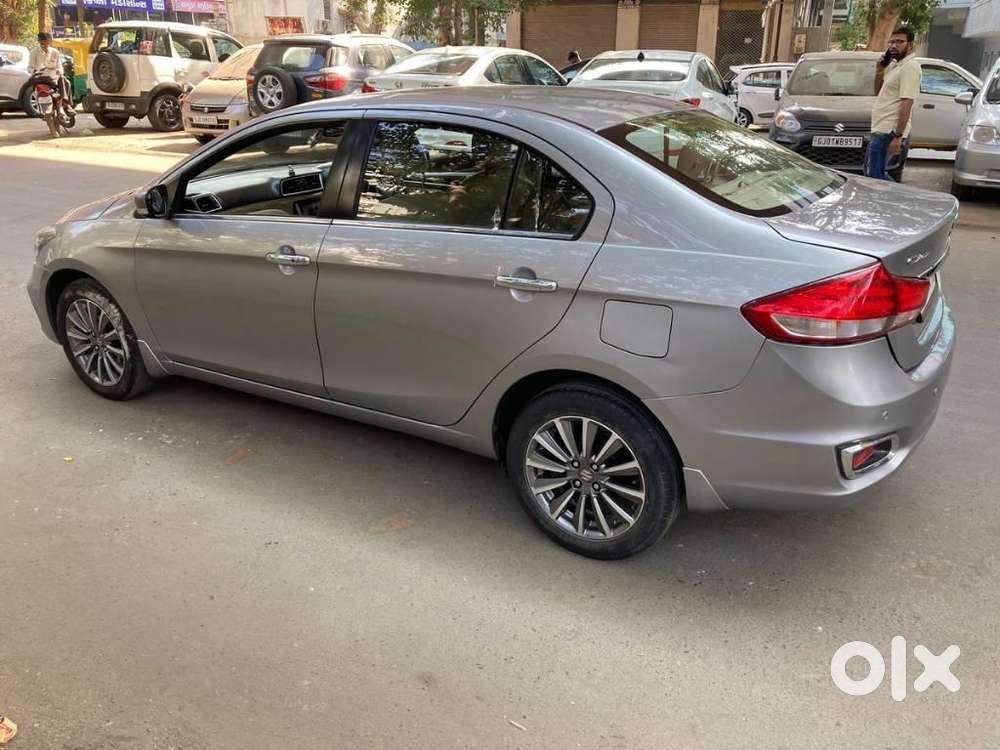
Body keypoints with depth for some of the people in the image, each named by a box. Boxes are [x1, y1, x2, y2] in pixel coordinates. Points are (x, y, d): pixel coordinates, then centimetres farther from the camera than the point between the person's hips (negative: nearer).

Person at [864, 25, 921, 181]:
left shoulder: (910, 66, -14)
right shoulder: (895, 64, 16)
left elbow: (906, 103, -20)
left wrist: (898, 137, -25)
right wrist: (879, 71, 8)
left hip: (889, 132, -10)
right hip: (880, 129, 10)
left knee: (874, 176, -11)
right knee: (870, 172, 16)